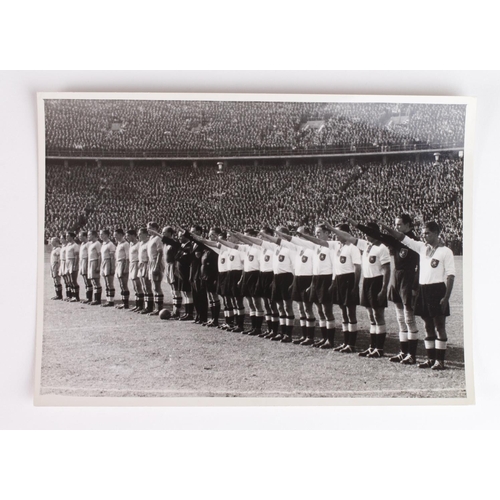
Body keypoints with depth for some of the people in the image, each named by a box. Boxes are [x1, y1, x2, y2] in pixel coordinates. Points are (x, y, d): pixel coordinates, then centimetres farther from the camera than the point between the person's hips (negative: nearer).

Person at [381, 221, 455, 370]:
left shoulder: (445, 252, -7)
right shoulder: (422, 247, 10)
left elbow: (450, 275, -10)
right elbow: (402, 238, 9)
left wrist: (446, 297, -15)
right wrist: (385, 228, -1)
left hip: (437, 289, -6)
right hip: (423, 289, 6)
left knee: (439, 326, 0)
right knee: (428, 326, 11)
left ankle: (440, 360, 4)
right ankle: (431, 358, 19)